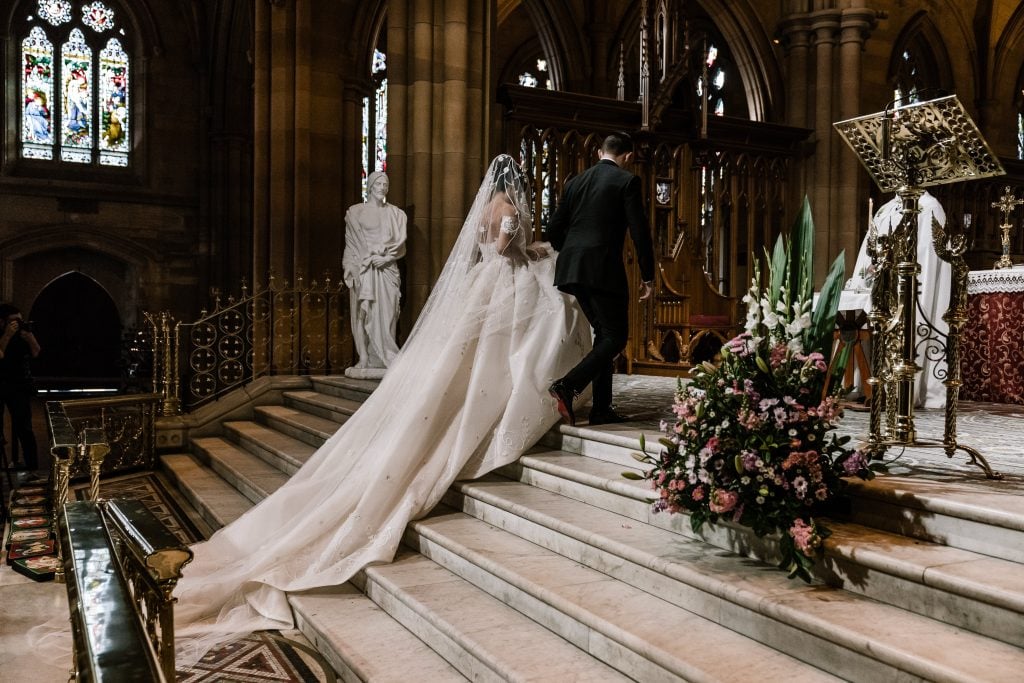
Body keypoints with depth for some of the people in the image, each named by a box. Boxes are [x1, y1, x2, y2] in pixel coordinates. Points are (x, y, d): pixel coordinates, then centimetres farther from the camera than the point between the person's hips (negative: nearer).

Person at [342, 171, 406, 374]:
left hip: (386, 269, 1)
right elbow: (352, 242, 5)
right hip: (363, 269, -1)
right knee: (362, 312, -4)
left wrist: (386, 257, -9)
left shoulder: (395, 213, 11)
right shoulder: (355, 212, 7)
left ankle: (385, 357, 0)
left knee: (386, 312, -4)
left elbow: (400, 243, 6)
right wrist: (371, 255, -7)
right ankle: (364, 357, -1)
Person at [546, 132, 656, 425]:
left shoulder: (576, 181, 16)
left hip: (574, 269, 7)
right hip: (604, 269, -7)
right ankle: (568, 385, -19)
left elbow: (553, 230, 15)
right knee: (616, 337, 0)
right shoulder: (627, 181, -1)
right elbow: (640, 232, -7)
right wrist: (648, 276, 0)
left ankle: (601, 408, 15)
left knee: (604, 333, 15)